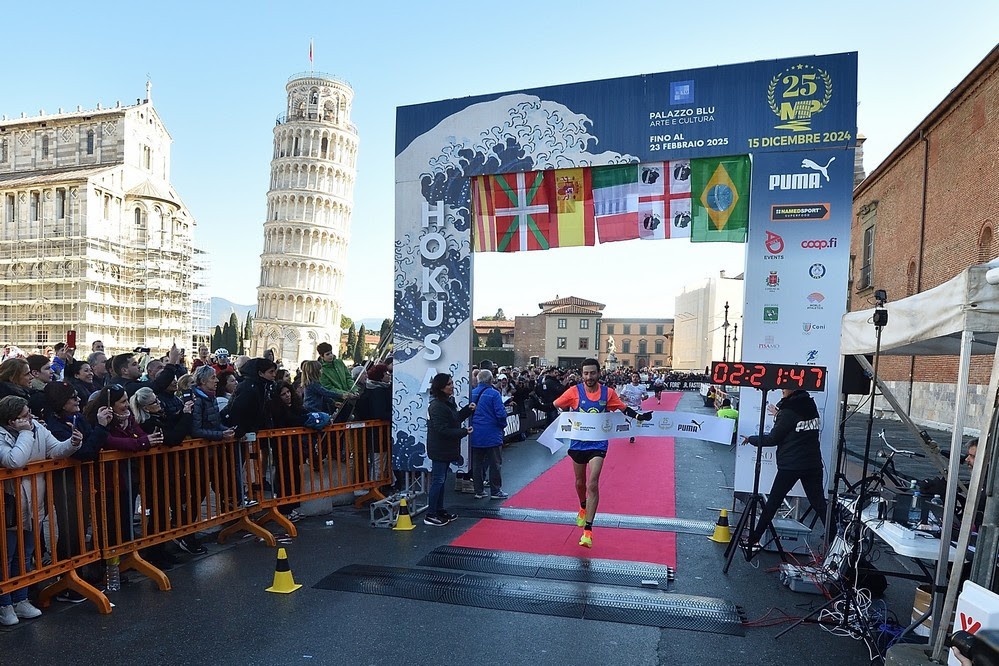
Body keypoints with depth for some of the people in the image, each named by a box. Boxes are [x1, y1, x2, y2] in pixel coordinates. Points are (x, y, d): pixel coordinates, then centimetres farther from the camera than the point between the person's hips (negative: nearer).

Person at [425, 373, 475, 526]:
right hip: (439, 449, -10)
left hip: (446, 448, 10)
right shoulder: (437, 406, -22)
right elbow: (442, 429, -26)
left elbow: (455, 418, 19)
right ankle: (430, 515, 5)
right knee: (438, 480, -4)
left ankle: (439, 511, 27)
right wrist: (463, 432, -22)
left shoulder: (449, 401, 9)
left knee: (441, 480, 17)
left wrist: (468, 409, 7)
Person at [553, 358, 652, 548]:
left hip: (598, 443, -1)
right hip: (578, 442, 2)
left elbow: (623, 408, 6)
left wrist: (639, 416, -8)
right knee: (580, 482, 19)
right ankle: (583, 509, 50)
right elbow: (556, 405, 3)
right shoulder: (574, 391, -8)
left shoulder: (608, 392, -6)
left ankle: (588, 530, -9)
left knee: (592, 484, -14)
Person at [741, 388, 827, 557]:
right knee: (820, 504, 10)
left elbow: (773, 439, -8)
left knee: (772, 504, 2)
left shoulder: (788, 411, -14)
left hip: (790, 466, -5)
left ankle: (753, 541, 8)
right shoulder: (811, 406, 5)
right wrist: (779, 415, 24)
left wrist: (751, 439, 6)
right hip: (813, 464, 6)